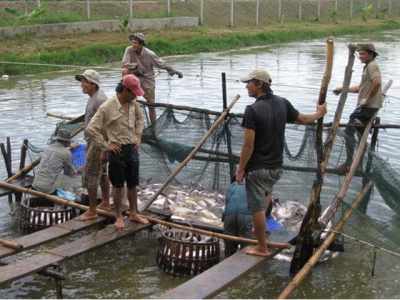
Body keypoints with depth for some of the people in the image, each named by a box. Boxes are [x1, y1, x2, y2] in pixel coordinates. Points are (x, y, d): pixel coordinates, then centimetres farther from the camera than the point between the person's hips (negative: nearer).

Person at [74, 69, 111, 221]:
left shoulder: (99, 99, -21)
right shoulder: (93, 98, 11)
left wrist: (103, 150, -25)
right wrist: (88, 143, 23)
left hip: (99, 143, -10)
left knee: (89, 176, -5)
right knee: (102, 173, 19)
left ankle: (92, 211, 3)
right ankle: (105, 203, 32)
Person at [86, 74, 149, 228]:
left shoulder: (133, 103, 0)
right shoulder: (107, 107, -20)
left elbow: (139, 118, 21)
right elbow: (91, 129, -19)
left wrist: (138, 137, 10)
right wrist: (105, 146, -15)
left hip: (132, 148, 6)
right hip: (117, 151, -6)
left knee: (132, 184, 16)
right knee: (118, 186, 8)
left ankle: (133, 213, 31)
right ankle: (119, 217, 23)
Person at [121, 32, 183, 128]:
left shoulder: (149, 54, -19)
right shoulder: (129, 50, -15)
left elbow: (162, 64, -8)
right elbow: (124, 64, -21)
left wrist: (174, 71, -9)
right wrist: (136, 65, -35)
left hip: (147, 78, -1)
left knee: (151, 104, -4)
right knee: (125, 70, -30)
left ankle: (154, 127, 9)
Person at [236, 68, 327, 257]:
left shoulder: (253, 110, -20)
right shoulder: (283, 103, -1)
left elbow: (248, 145, -20)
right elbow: (303, 119, 17)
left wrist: (240, 170, -10)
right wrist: (319, 114, 37)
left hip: (257, 168, -7)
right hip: (276, 165, 7)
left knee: (257, 207, 6)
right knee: (266, 192, 34)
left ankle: (262, 247, 17)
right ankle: (260, 227, 46)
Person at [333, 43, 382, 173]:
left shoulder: (372, 66, -11)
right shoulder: (368, 66, 21)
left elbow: (377, 82, -30)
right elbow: (361, 88, 27)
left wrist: (368, 99, -23)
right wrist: (342, 89, 25)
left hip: (368, 106, -11)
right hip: (367, 106, 11)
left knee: (348, 131, -9)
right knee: (361, 135, 14)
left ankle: (348, 162, -4)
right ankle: (359, 165, 19)